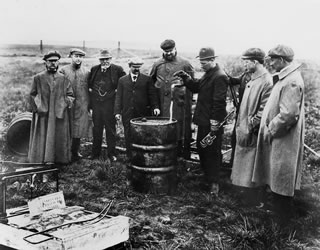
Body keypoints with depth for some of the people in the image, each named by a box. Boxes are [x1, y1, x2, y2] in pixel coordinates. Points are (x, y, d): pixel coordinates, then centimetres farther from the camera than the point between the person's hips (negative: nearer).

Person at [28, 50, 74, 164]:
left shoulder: (63, 79, 7)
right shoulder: (38, 78, 4)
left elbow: (70, 95, 9)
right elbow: (33, 95, 7)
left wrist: (64, 105, -5)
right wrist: (38, 107, -3)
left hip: (59, 115, 1)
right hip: (43, 116, -1)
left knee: (59, 138, 4)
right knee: (42, 138, 2)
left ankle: (59, 159, 15)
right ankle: (43, 159, 10)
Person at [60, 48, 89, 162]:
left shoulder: (86, 72, 5)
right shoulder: (63, 70, 1)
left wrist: (89, 104, 6)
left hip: (82, 106, 1)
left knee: (78, 130, 5)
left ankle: (75, 152, 19)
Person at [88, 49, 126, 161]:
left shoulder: (117, 69, -3)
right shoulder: (94, 69, 8)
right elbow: (88, 82, 23)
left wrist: (117, 90, -5)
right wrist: (90, 89, 8)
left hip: (110, 103, -3)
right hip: (96, 103, 3)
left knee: (110, 129, 3)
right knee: (96, 129, 11)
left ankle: (111, 153, 12)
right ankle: (95, 152, 22)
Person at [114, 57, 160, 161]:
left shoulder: (147, 79, 9)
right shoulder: (122, 80, 12)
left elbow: (152, 94, 4)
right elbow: (118, 97, 8)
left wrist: (155, 106, -11)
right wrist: (117, 111, 0)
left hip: (143, 114, -1)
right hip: (127, 114, 1)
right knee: (128, 137, 3)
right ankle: (130, 159, 12)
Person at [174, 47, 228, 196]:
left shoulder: (220, 77, -17)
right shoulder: (207, 74, 14)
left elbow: (219, 101, -20)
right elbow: (196, 88, 17)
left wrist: (215, 122, -21)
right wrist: (186, 77, 2)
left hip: (212, 122, -10)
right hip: (203, 120, 10)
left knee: (212, 152, -1)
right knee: (201, 148, 16)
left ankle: (214, 183, 10)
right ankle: (207, 177, 30)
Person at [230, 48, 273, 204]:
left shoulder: (267, 82, -18)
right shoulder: (251, 81, 11)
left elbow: (264, 111, -22)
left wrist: (250, 128, -20)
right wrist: (240, 126, 14)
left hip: (253, 135, -9)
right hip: (243, 131, 9)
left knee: (249, 174, 1)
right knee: (243, 172, 18)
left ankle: (252, 202, 14)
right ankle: (246, 198, 32)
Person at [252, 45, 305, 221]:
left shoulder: (292, 82, -20)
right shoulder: (285, 78, 12)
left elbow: (288, 114, -27)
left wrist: (270, 130, -16)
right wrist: (265, 123, 9)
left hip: (283, 141, -10)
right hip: (276, 138, 10)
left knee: (281, 184, 1)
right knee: (276, 181, 18)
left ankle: (283, 221, 14)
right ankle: (278, 212, 31)